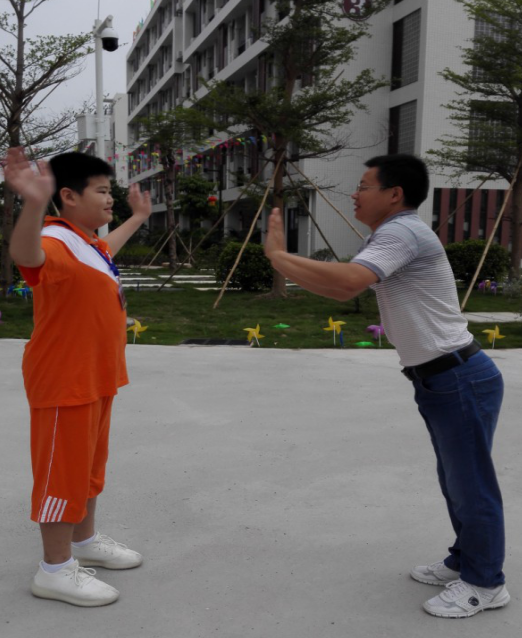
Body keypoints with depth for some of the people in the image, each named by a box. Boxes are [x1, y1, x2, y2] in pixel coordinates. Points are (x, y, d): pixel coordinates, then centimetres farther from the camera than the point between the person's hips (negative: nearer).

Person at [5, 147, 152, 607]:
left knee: (90, 464, 20)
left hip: (97, 378, 10)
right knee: (63, 470, 1)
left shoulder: (90, 242, 10)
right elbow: (25, 256, -46)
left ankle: (85, 540, 38)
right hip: (65, 381, -10)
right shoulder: (55, 241, -21)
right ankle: (56, 569, 16)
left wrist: (137, 218, 48)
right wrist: (34, 204, -65)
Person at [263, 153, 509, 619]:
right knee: (456, 481, 21)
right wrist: (284, 264, 4)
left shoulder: (403, 232, -21)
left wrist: (278, 254, -25)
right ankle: (465, 562, 38)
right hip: (438, 381, 10)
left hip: (461, 379, -10)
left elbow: (345, 284, -35)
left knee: (472, 483, 5)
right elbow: (343, 288, 13)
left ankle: (485, 583, 22)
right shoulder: (388, 237, 13)